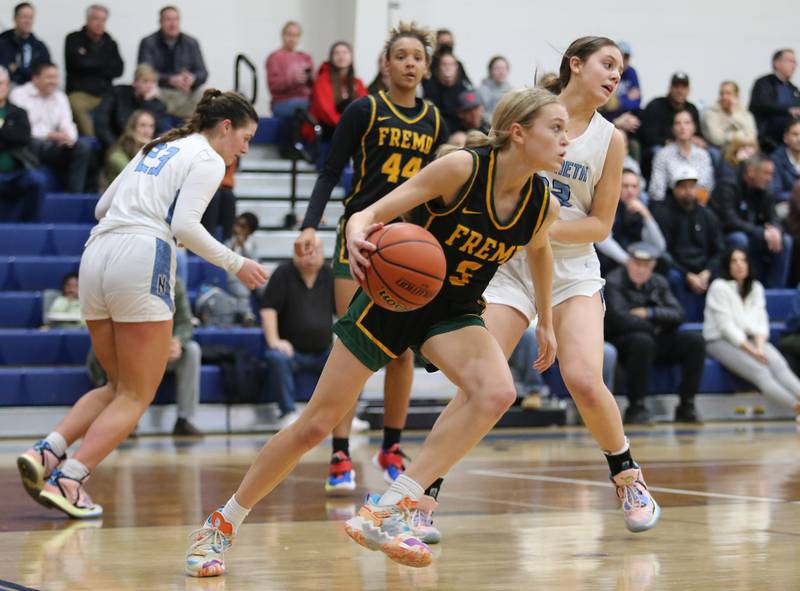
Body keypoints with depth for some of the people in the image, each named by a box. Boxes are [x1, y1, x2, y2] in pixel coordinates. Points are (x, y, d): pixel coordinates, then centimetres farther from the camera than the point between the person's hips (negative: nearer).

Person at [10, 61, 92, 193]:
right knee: (35, 143, -39)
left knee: (83, 145, -20)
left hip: (55, 146, 5)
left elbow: (67, 125, 8)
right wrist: (50, 135, -21)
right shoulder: (20, 94, 1)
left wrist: (69, 136, -18)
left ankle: (75, 194, -23)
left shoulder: (60, 97, 17)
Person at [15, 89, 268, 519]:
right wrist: (236, 265, -3)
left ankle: (46, 452, -3)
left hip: (96, 256, 8)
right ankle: (68, 479, -15)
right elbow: (185, 225, -11)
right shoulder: (207, 159, 2)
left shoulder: (159, 148, 25)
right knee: (136, 397, 0)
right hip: (140, 261, -8)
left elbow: (102, 207, 23)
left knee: (119, 388, 17)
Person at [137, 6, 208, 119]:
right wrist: (171, 80, -24)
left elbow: (203, 73, 6)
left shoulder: (191, 43, 10)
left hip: (187, 93, 3)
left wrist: (192, 78, -20)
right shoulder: (148, 43, 1)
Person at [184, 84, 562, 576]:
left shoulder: (543, 207, -10)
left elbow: (540, 252, 16)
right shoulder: (462, 168, -23)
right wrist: (359, 233, -44)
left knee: (497, 390, -29)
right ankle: (223, 524, 19)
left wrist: (546, 322, 24)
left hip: (454, 311, 3)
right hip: (393, 295, -3)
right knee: (316, 424, 0)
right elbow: (373, 213, -21)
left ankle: (388, 511, -27)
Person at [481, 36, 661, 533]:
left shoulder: (610, 139, 2)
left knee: (584, 380, -18)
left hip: (572, 268, 1)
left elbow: (600, 224, 2)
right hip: (509, 262, -1)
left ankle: (629, 479, 6)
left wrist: (544, 230, -13)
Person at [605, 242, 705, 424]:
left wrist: (649, 313, -13)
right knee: (643, 341, -39)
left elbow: (677, 315, 2)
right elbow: (619, 318, -20)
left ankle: (686, 407, -11)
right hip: (622, 344, -6)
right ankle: (636, 408, -30)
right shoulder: (613, 282, -6)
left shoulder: (659, 283, 13)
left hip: (657, 342, 6)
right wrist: (653, 327, -10)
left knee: (696, 341, -13)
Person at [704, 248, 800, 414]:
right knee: (759, 371, -30)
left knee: (779, 365, -26)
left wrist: (760, 347, -15)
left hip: (750, 339, 6)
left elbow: (761, 322, 5)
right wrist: (751, 351, -18)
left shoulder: (756, 287, 13)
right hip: (720, 341, -6)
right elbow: (726, 326, -12)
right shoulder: (719, 287, -5)